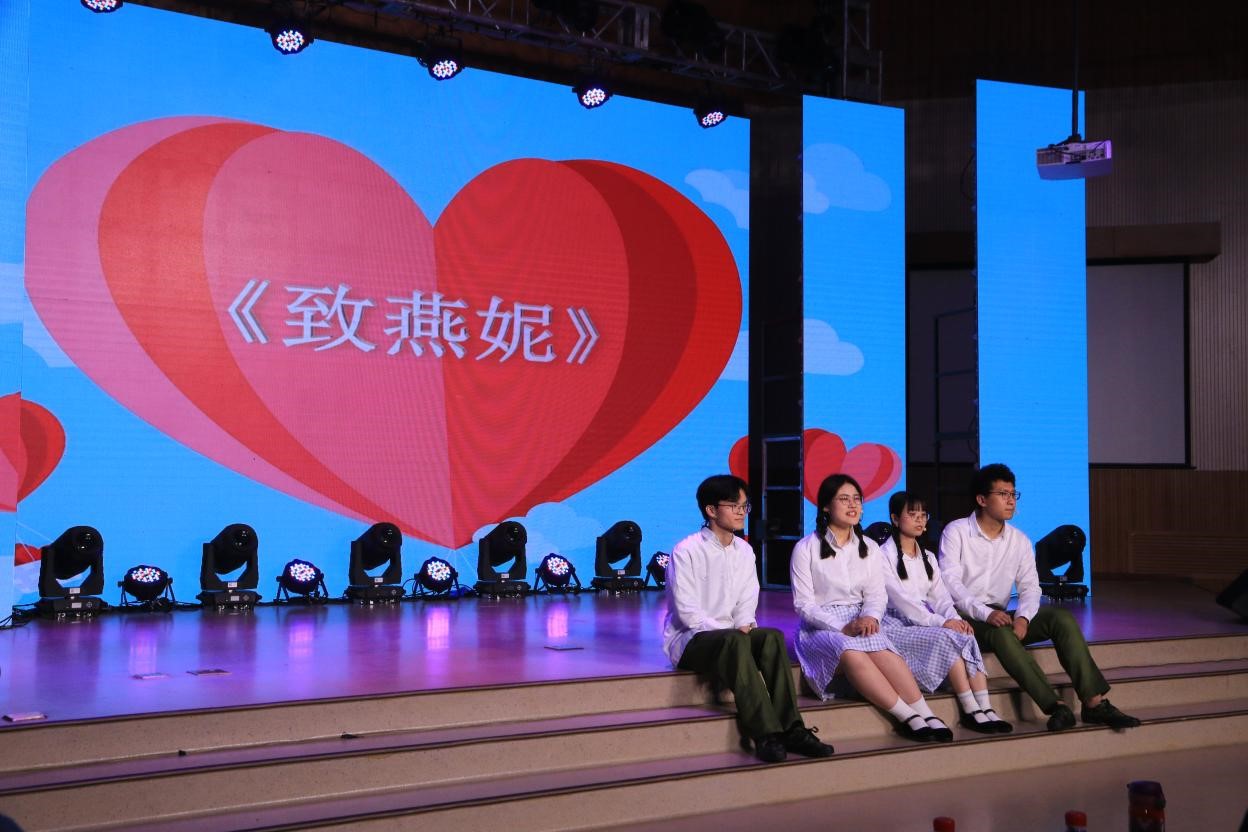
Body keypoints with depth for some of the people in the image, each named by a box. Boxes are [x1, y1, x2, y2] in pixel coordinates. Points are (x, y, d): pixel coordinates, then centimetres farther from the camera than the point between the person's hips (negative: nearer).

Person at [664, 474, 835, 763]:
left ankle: (791, 729, -32)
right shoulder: (686, 551, -10)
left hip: (731, 636, 6)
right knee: (735, 642, -37)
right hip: (690, 639, -6)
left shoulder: (744, 551, 11)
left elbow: (746, 604, 11)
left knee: (772, 637, -26)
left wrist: (745, 626, -11)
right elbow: (687, 612, -15)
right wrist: (733, 632, -20)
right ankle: (766, 735, -43)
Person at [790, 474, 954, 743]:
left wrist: (870, 617, -17)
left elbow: (877, 594, 7)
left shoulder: (869, 548, 14)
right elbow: (803, 603, -6)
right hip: (820, 627, -3)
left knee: (882, 651, -33)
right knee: (852, 654, -37)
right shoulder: (806, 548, 0)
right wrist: (842, 627, -18)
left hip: (861, 624, 3)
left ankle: (925, 714, -41)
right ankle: (907, 716, -38)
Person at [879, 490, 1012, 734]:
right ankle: (971, 711, -31)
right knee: (945, 638, -31)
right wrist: (941, 622, -21)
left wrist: (956, 619, -11)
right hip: (896, 626, -6)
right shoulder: (883, 556, -4)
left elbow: (940, 595, 11)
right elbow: (901, 599, -14)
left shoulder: (927, 557, 21)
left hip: (926, 621, 6)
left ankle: (985, 708, -33)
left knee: (967, 637, -24)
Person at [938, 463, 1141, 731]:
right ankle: (1056, 707, -40)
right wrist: (986, 614, -30)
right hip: (965, 618, -5)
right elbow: (950, 583, -16)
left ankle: (1094, 702, -25)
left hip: (1000, 616, 6)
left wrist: (1023, 617, -21)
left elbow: (1030, 587, 2)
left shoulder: (1019, 541, 10)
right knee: (1001, 633, -37)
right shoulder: (956, 532, -5)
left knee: (1061, 617, -17)